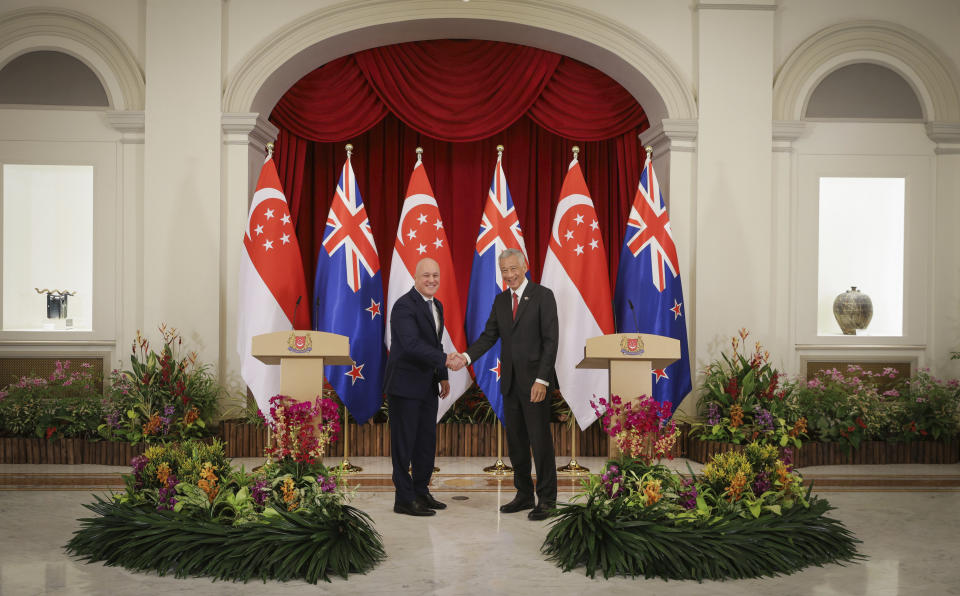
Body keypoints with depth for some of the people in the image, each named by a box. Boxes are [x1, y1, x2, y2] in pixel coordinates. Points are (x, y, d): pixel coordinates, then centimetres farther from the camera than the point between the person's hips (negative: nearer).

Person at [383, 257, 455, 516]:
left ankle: (421, 492, 27)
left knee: (427, 441, 14)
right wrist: (444, 359, -32)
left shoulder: (437, 306, 13)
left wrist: (442, 376, 16)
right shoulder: (404, 306, -16)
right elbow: (412, 344, -28)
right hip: (405, 385, -9)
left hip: (427, 386, 9)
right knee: (404, 442, 0)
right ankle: (404, 499, 9)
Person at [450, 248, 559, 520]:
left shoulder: (542, 296, -6)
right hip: (510, 382, 6)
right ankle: (524, 495, 24)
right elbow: (489, 335, 9)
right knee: (515, 441, 12)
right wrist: (465, 357, -9)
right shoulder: (500, 300, 12)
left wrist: (541, 380, -17)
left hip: (534, 380, -6)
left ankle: (546, 499, 10)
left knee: (540, 440, -2)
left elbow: (550, 340, -11)